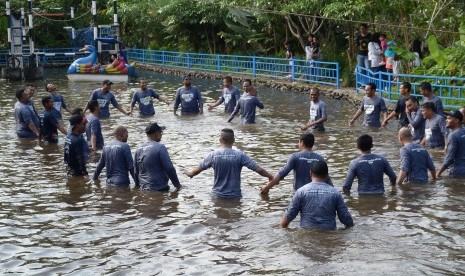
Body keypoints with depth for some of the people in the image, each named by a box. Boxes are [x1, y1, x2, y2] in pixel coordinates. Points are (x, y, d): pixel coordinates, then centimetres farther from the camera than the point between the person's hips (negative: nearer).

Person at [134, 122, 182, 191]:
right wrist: (177, 184, -4)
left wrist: (139, 184, 25)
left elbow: (135, 171, 12)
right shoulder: (160, 147, -13)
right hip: (159, 188, -6)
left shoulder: (139, 149, 6)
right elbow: (169, 168, -14)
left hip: (144, 189, 6)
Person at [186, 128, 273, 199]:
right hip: (235, 196, -1)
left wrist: (190, 174, 31)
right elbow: (259, 170, -9)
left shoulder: (213, 155, -4)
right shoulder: (240, 155, -9)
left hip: (218, 196, 1)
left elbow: (197, 170, 8)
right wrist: (270, 176, 9)